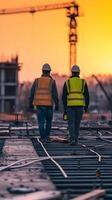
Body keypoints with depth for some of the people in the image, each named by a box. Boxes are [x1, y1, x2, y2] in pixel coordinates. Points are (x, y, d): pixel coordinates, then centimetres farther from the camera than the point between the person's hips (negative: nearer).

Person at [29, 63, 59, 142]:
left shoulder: (37, 81, 2)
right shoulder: (52, 81, -4)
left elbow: (32, 93, 2)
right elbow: (55, 94, -10)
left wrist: (31, 103, 10)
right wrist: (57, 105, -5)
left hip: (39, 104, 1)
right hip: (48, 104, -1)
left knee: (41, 122, 3)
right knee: (48, 121, 17)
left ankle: (43, 138, -4)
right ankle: (47, 136, 12)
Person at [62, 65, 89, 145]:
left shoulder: (67, 82, 2)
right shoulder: (83, 82, 4)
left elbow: (64, 96, 0)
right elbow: (87, 95, 1)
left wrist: (65, 108, 5)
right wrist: (86, 107, 11)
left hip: (70, 105, -1)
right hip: (80, 105, 1)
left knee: (71, 123, 1)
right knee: (77, 123, 14)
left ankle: (72, 139, -17)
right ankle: (76, 139, 17)